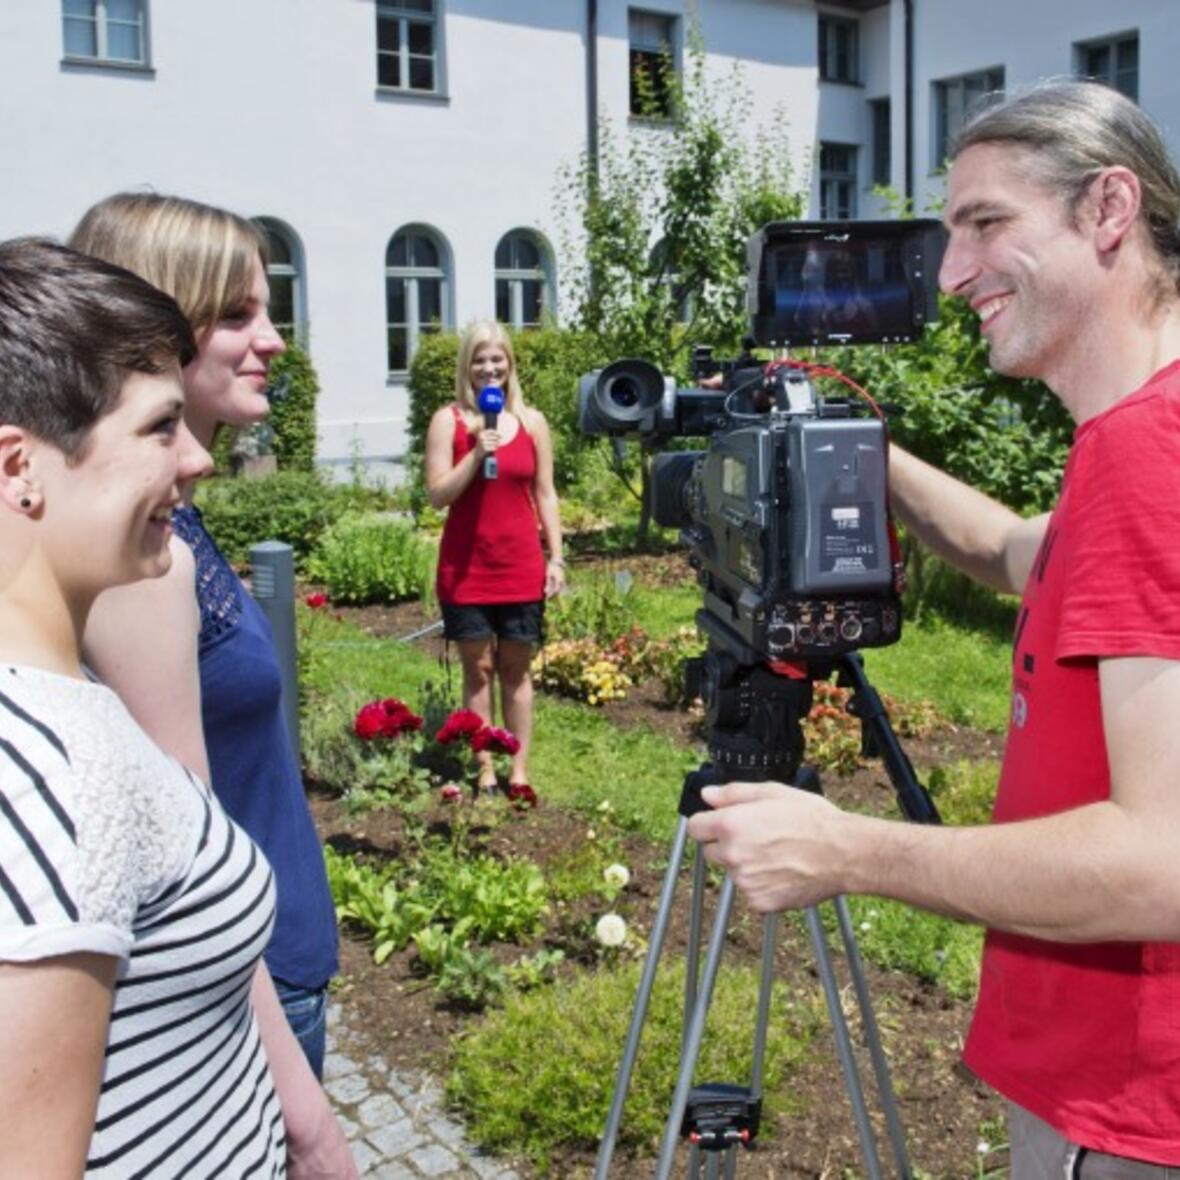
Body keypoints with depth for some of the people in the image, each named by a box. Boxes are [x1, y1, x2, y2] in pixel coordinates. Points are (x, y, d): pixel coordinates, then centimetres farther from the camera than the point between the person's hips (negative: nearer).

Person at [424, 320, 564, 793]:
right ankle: (485, 767, 13)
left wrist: (556, 557, 4)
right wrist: (476, 454, -18)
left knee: (516, 668, 9)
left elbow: (545, 494, 9)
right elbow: (437, 494, -7)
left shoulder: (531, 421, 6)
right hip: (466, 568, -1)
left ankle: (519, 768, 16)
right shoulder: (448, 421, -1)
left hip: (521, 567, 2)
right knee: (478, 668, 5)